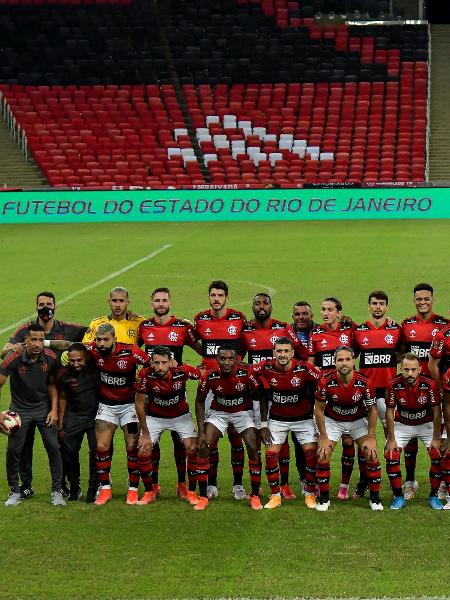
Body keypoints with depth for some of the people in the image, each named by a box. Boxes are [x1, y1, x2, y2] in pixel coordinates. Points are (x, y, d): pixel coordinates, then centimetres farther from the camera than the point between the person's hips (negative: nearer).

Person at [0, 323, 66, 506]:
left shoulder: (50, 358, -12)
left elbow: (51, 384, 3)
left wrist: (54, 409, -6)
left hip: (44, 407, 2)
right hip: (20, 408, -2)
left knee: (54, 447, -6)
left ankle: (57, 491, 7)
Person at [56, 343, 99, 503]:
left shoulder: (96, 367, -13)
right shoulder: (63, 374, -8)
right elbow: (62, 399, 5)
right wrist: (60, 425, 5)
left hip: (95, 415, -1)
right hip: (73, 416, 1)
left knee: (97, 451, -7)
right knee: (69, 452, -2)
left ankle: (93, 490, 3)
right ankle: (74, 488, 14)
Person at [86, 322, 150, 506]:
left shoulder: (131, 352, -23)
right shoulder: (93, 350, -15)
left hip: (129, 404, -2)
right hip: (106, 405, 2)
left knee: (132, 447, -6)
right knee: (101, 446, -6)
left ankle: (133, 490, 6)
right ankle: (105, 489, 6)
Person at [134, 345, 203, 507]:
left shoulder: (182, 371, -29)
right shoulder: (145, 375, -27)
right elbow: (139, 404, -15)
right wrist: (145, 433, -12)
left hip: (180, 415, 0)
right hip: (154, 416, 0)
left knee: (193, 449, -14)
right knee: (143, 452, -12)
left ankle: (191, 492, 3)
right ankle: (149, 492, 8)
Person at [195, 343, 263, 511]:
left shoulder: (246, 374, -26)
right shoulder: (210, 377, -23)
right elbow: (200, 401, -7)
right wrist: (201, 431, -11)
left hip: (243, 412, -1)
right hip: (218, 412, 1)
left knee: (253, 449, -13)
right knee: (203, 447, -12)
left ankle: (255, 496, 3)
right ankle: (203, 497, -1)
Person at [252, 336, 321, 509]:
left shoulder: (304, 369, -23)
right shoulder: (265, 369, -17)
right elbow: (264, 398, -3)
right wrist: (263, 424, -3)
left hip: (303, 418, -1)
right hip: (277, 419, 1)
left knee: (311, 453, -7)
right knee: (271, 454, -8)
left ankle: (310, 495, 9)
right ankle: (275, 496, 6)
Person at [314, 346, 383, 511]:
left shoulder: (364, 383, -25)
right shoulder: (326, 382, -26)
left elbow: (372, 410, -10)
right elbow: (319, 409, -11)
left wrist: (370, 438, -11)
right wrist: (323, 437, -11)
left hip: (358, 420, 0)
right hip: (332, 420, 0)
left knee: (372, 455, -10)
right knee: (323, 456, -10)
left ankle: (375, 498, 5)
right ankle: (323, 498, 6)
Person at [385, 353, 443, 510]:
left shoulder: (430, 384, -26)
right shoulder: (393, 385, -23)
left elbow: (437, 412, -15)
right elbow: (389, 412, -12)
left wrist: (436, 438, -15)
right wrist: (391, 439, -13)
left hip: (426, 424, -1)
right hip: (402, 425, 1)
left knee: (438, 455, -17)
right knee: (391, 456, -15)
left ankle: (434, 496, 2)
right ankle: (399, 497, 0)